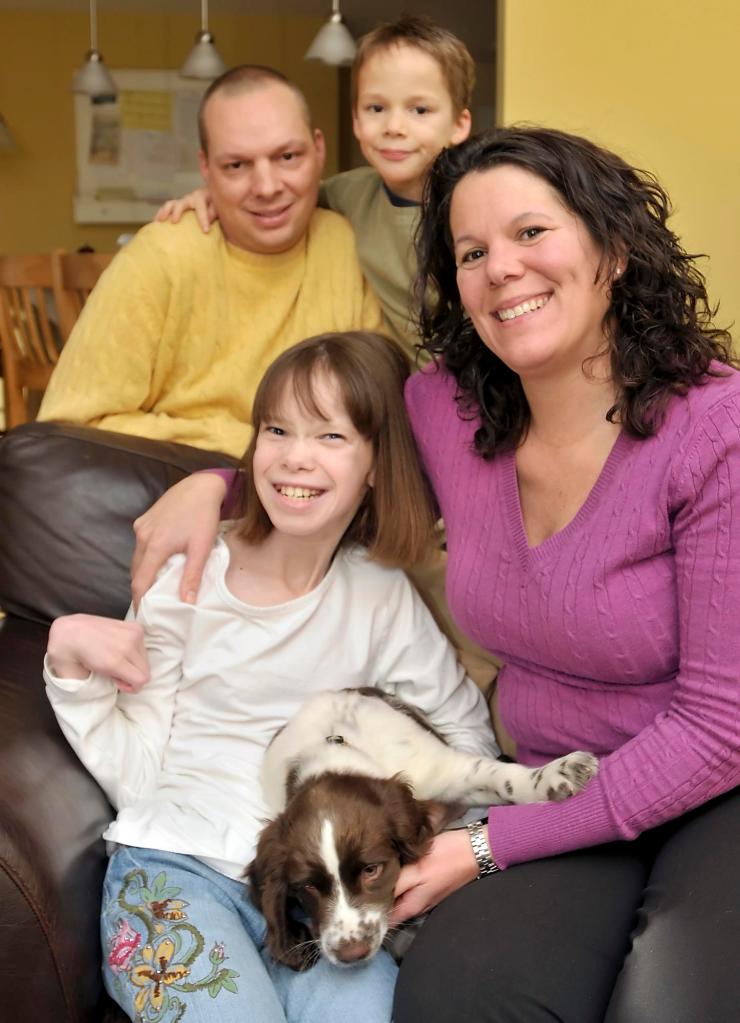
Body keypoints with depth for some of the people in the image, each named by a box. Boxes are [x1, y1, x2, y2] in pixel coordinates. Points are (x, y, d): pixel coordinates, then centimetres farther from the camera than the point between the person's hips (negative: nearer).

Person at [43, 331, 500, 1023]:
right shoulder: (188, 578, 0)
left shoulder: (382, 596, 3)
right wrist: (70, 658, -12)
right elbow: (136, 777, 0)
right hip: (175, 865, -1)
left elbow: (467, 735, 8)